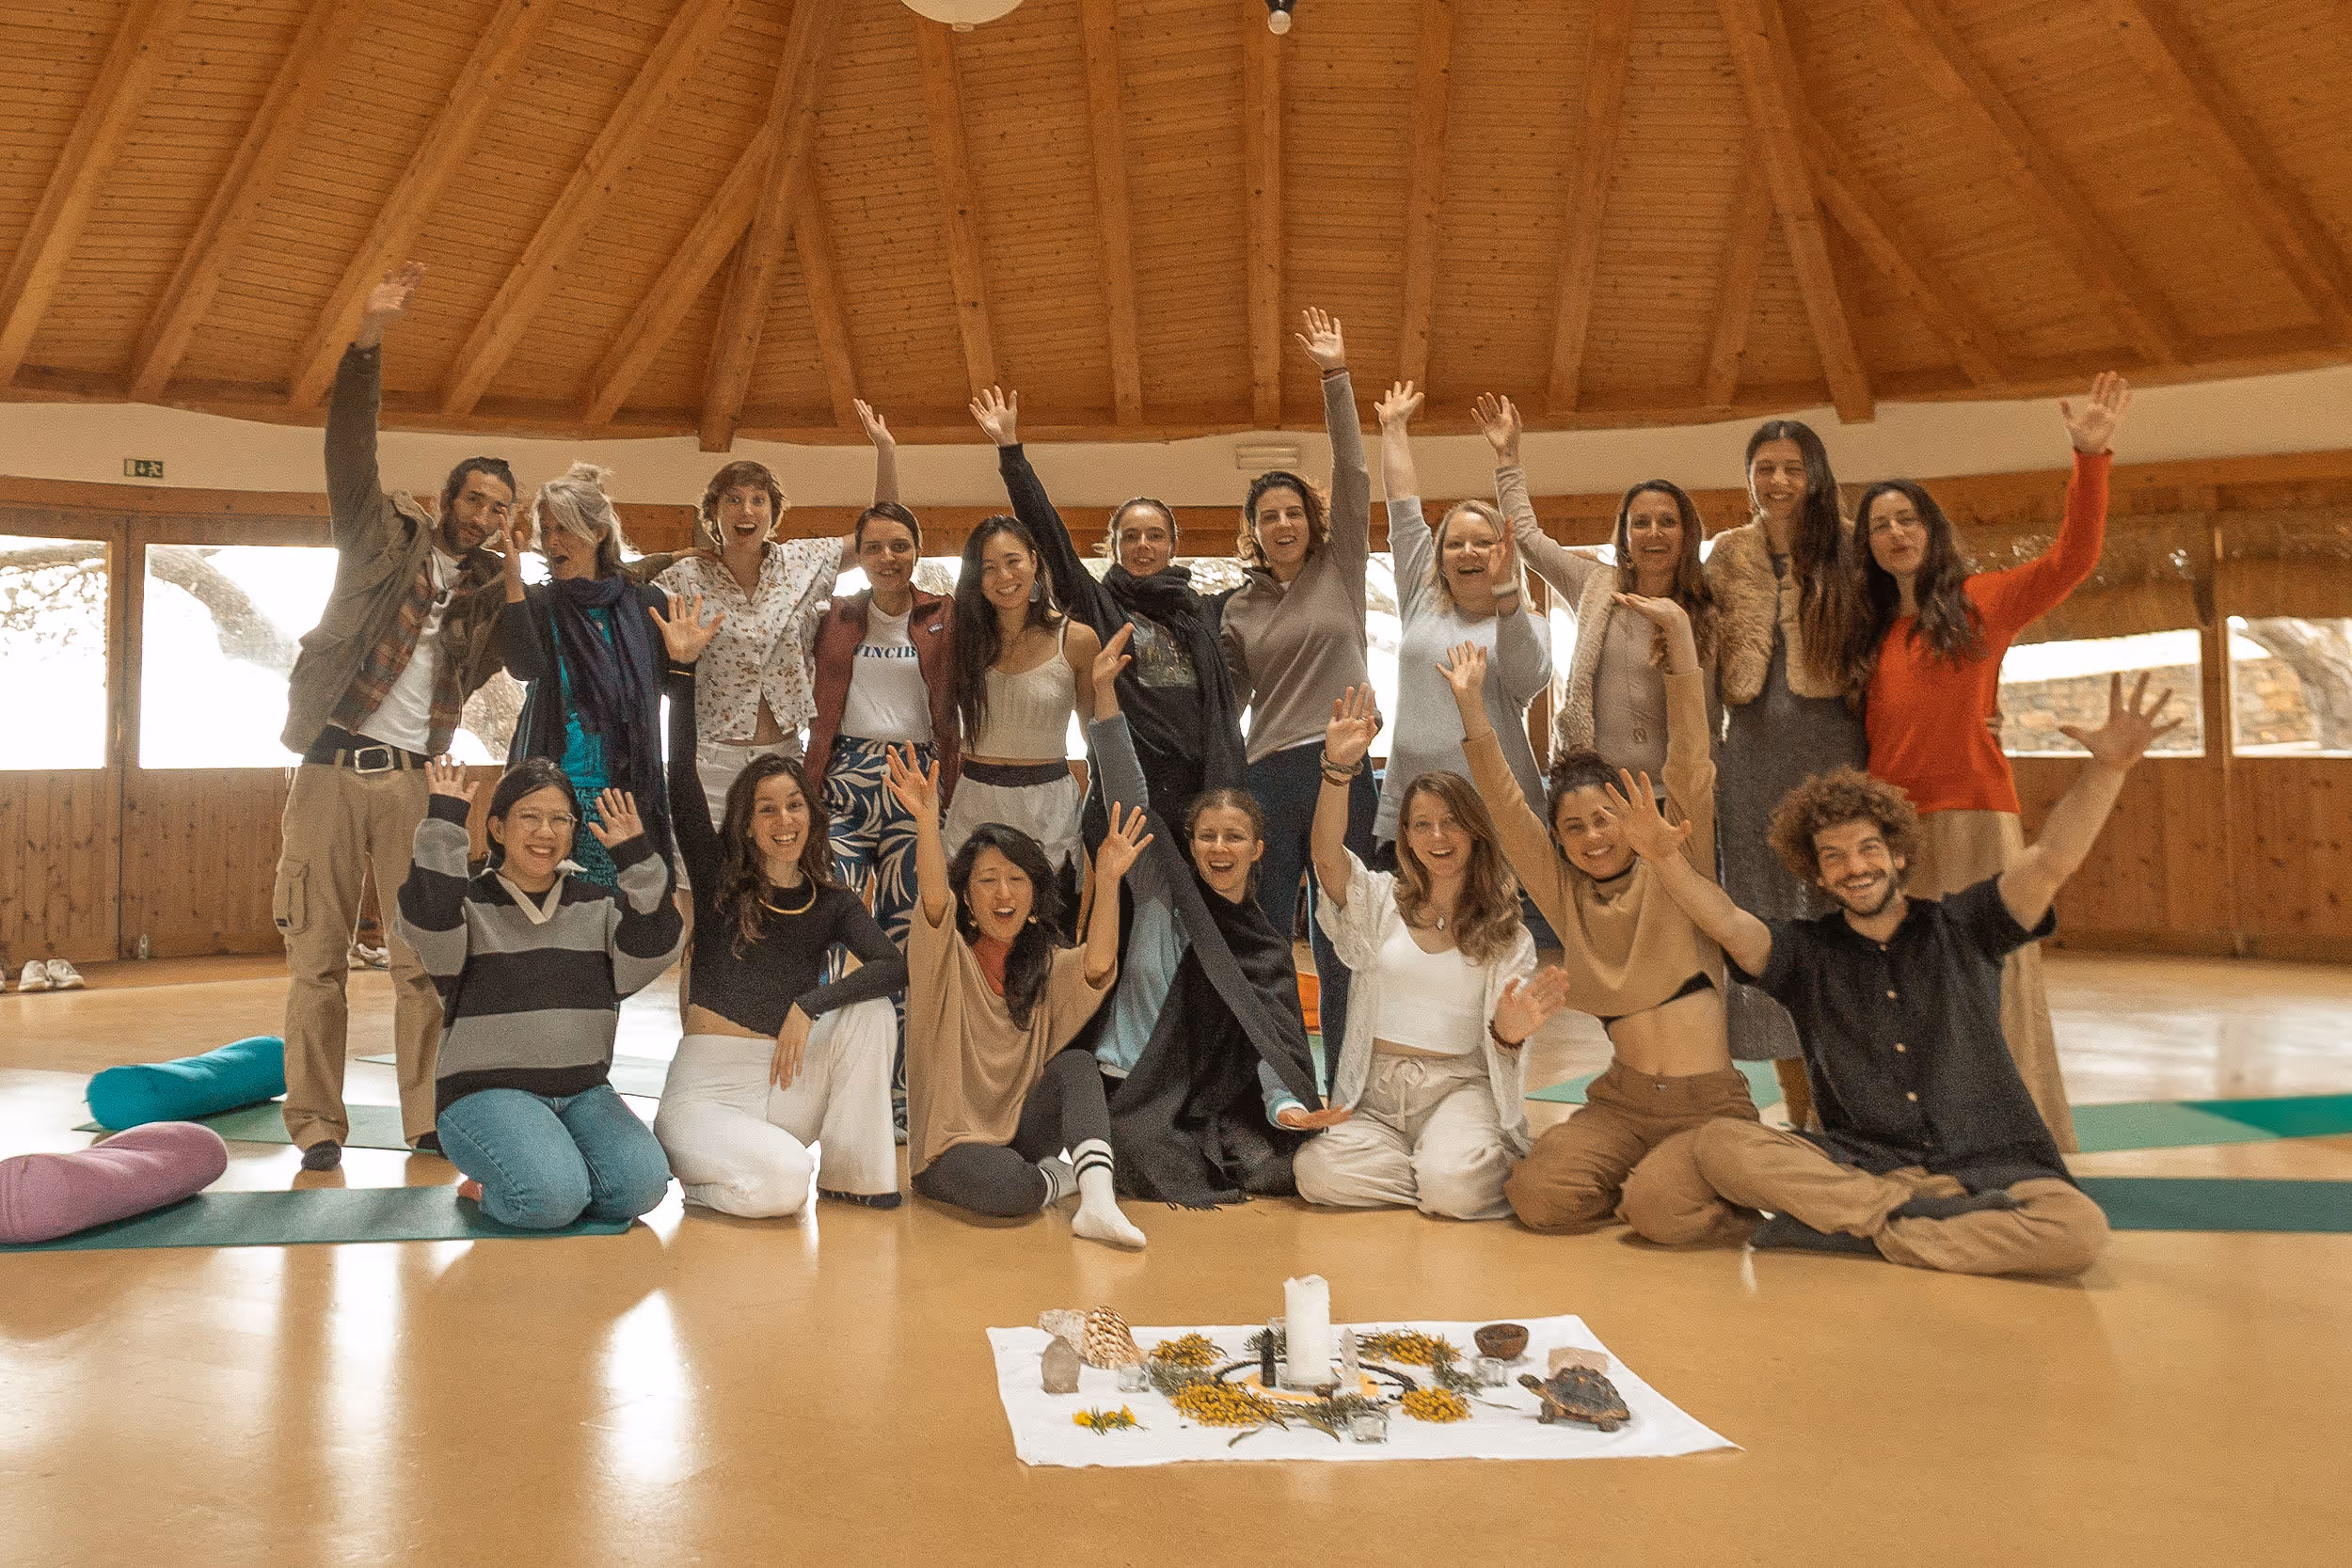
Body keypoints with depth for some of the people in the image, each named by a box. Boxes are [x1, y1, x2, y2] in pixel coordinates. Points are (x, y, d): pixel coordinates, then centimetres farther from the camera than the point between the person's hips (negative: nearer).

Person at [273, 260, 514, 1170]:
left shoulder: (489, 589, 12)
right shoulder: (385, 535, 7)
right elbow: (350, 447, -6)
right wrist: (369, 337, -15)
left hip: (412, 778, 2)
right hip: (330, 770, -2)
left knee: (425, 956, 0)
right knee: (318, 956, 0)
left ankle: (429, 1120, 6)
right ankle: (317, 1125, 7)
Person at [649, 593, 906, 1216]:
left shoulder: (832, 903, 5)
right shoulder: (719, 878, 1)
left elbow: (895, 966, -14)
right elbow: (682, 787, -12)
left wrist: (810, 1006, -23)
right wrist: (682, 669, -14)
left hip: (787, 1081, 3)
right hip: (708, 1086, -3)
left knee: (870, 1009, -20)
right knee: (783, 1182, -29)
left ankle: (849, 1176, -8)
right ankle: (680, 1157, 3)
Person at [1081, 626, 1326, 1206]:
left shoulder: (1270, 949, 8)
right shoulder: (1163, 891, 2)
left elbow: (1275, 1040, -2)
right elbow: (1128, 796, -7)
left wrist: (1288, 1109, -25)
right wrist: (1104, 690, -16)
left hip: (1217, 1099, 2)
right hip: (1135, 1090, -2)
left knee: (1279, 1168, -24)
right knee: (1161, 1178, -31)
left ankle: (1197, 1158, 4)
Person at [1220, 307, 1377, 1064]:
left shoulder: (1340, 570, 8)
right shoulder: (1240, 606, 11)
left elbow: (1354, 476, 0)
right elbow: (1226, 696, 12)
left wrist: (1336, 378, -4)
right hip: (1270, 774, 1)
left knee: (1340, 943, 5)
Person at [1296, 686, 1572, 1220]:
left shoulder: (1506, 933, 8)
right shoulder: (1383, 901, 9)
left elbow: (1497, 1041, 0)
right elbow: (1326, 855, -12)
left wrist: (1508, 1031, -26)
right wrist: (1338, 769, -27)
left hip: (1458, 1085, -2)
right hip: (1374, 1089, 2)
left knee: (1455, 1185, -33)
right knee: (1316, 1171, -27)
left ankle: (1479, 1161, 4)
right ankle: (1435, 1163, -1)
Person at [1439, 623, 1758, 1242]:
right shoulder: (1566, 895, 9)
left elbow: (1689, 766, -10)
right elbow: (1505, 807, 2)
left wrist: (1679, 634, -19)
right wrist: (1470, 704, -7)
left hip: (1707, 1104, -3)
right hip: (1623, 1102, 3)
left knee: (1659, 1212, -28)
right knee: (1538, 1197, -20)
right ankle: (1638, 1179, 10)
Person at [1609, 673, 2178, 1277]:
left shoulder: (1960, 927, 7)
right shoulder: (1807, 952, 9)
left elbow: (2051, 861, -6)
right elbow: (1725, 920, -7)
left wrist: (2107, 768, -21)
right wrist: (1665, 856, -25)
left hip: (1986, 1167, 0)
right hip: (1858, 1161, 0)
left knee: (2079, 1229, -32)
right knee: (1718, 1144, -23)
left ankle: (1835, 1227, -20)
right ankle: (1912, 1213, -22)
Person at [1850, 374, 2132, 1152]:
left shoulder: (1981, 602, 3)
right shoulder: (1871, 629, 15)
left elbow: (2073, 557, -12)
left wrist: (2091, 457, -19)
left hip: (1971, 817, -4)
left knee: (1983, 982, -5)